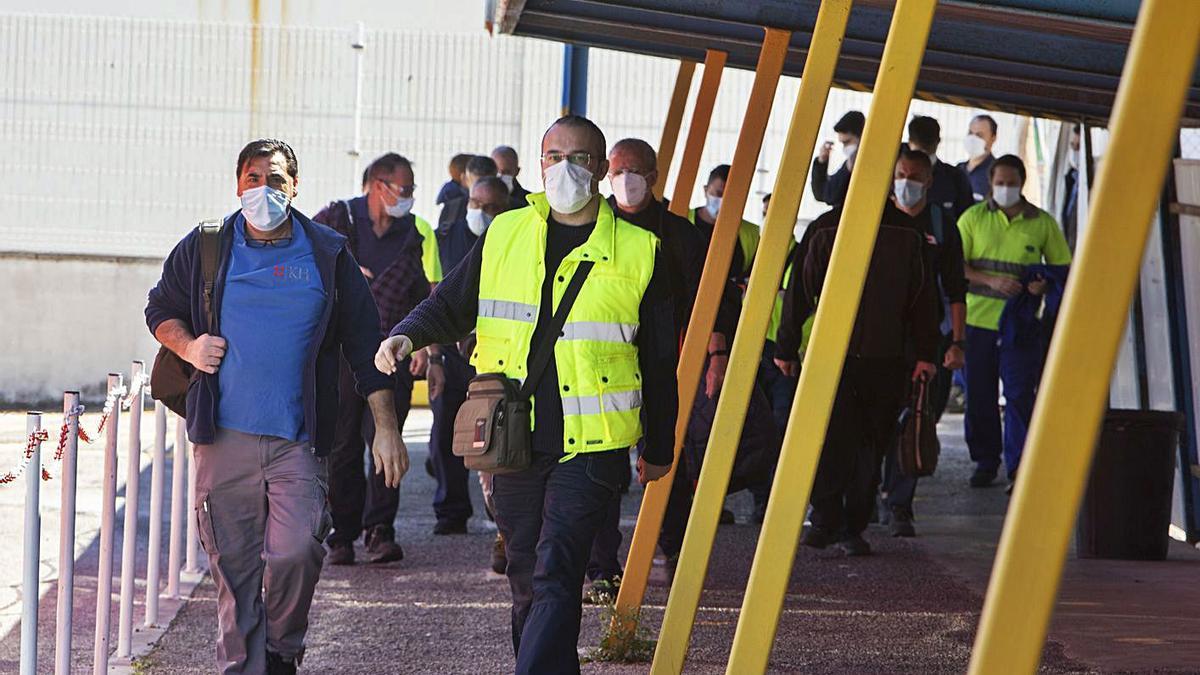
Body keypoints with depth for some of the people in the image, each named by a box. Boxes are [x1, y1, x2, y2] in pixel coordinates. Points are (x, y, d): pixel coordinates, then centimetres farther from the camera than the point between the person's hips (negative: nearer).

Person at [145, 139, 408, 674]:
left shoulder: (328, 255, 7)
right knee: (233, 565, 1)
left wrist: (385, 426, 4)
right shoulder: (205, 249, 8)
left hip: (299, 439, -1)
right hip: (224, 438, 1)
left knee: (297, 551, -14)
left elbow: (364, 344, 9)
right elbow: (160, 309, 21)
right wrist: (188, 347, -1)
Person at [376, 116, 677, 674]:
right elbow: (451, 304, 14)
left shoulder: (637, 250, 3)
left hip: (592, 444, -3)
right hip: (512, 438, 3)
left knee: (555, 575, -14)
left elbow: (659, 362, 9)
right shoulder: (504, 235, 9)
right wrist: (405, 335, -8)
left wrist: (658, 449, 12)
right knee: (525, 576, 11)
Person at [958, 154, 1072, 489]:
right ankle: (985, 461, 21)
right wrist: (991, 281, -15)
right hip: (978, 320, 1)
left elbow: (1063, 267, 10)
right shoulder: (973, 217, 5)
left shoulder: (1043, 223, 5)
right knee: (979, 396, 7)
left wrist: (1045, 285, -13)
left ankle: (1018, 468, -4)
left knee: (1019, 394, -8)